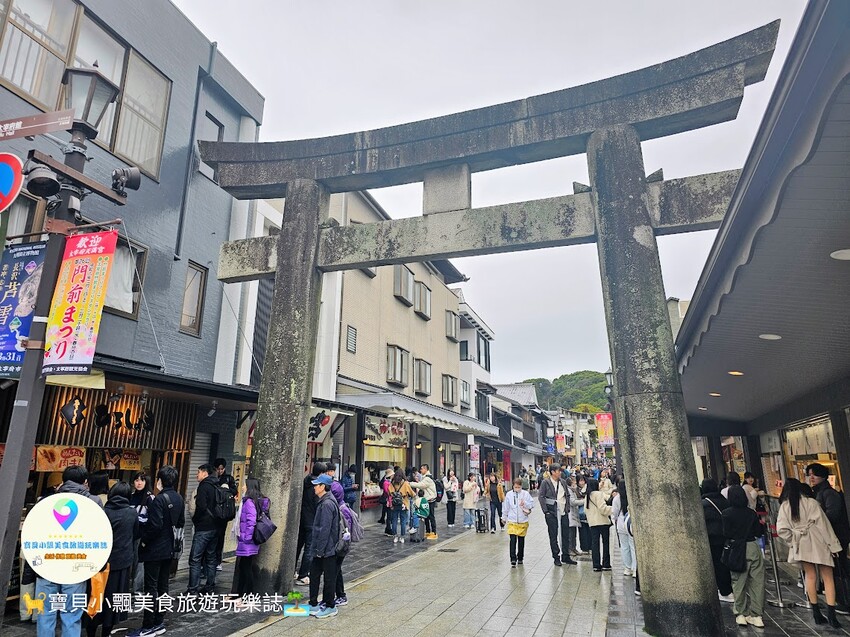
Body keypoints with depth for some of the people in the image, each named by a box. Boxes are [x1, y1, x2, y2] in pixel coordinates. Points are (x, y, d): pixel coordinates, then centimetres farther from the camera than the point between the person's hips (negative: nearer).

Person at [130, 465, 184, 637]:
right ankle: (159, 623, 24)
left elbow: (155, 525, -24)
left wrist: (144, 540, -10)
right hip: (169, 548, 8)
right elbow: (181, 523, 12)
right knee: (163, 586, 15)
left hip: (154, 549, -8)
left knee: (151, 587, 1)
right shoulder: (178, 498, 5)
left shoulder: (160, 499, -19)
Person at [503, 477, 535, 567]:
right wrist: (504, 518, 16)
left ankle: (520, 558, 28)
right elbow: (505, 507, 8)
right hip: (512, 521, -1)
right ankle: (513, 559, -8)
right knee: (513, 540, -10)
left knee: (521, 541, 13)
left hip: (523, 521, 1)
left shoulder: (526, 494, -4)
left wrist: (525, 504, -22)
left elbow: (532, 504, -3)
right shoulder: (509, 494, -2)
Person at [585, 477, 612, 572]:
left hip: (592, 522, 6)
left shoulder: (587, 496, 12)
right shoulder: (598, 494, -10)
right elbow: (602, 508, -17)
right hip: (602, 522, -6)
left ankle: (596, 565, 5)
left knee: (594, 543, 6)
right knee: (605, 543, 4)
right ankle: (606, 564, 6)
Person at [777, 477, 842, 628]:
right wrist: (833, 544, -1)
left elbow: (781, 529, -7)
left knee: (810, 576, 13)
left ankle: (816, 613, 17)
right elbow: (823, 524, -7)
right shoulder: (811, 503, -6)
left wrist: (793, 541, 7)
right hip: (818, 542, -2)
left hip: (801, 545, 2)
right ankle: (831, 614, -4)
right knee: (827, 577, 5)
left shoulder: (784, 506, -2)